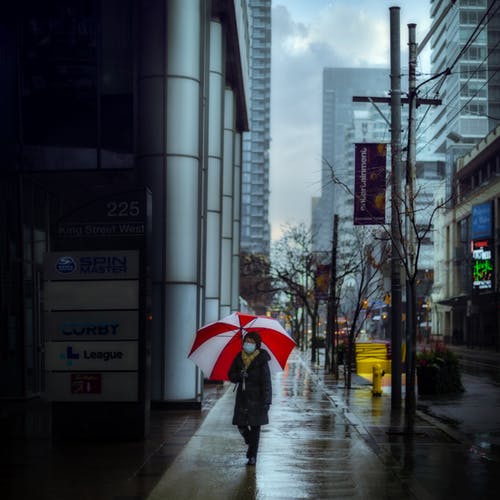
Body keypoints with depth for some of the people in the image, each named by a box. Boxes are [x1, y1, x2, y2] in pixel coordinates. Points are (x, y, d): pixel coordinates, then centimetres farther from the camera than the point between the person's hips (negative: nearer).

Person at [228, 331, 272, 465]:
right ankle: (250, 443, 30)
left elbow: (266, 381, -10)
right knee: (241, 425, 0)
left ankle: (253, 455, 10)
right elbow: (231, 375, 10)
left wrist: (266, 400, -15)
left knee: (255, 426, 1)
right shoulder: (239, 358, 5)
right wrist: (239, 375, -14)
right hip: (242, 396, 4)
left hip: (256, 397, -4)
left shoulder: (261, 359, -8)